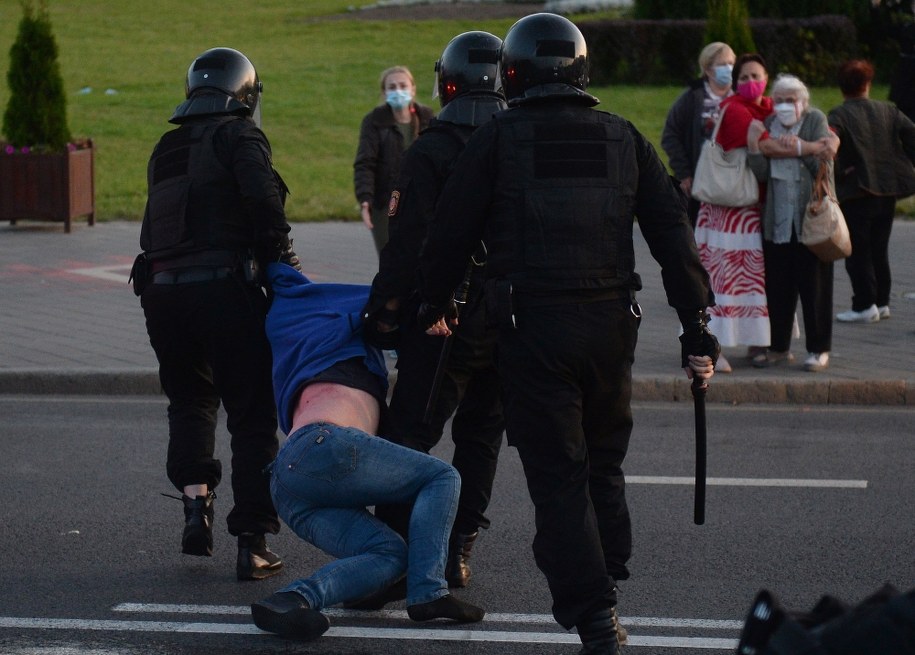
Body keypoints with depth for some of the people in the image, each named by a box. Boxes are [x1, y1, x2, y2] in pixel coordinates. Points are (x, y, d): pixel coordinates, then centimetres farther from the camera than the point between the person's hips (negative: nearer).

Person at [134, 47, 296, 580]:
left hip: (163, 291, 5)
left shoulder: (167, 151, 21)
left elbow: (158, 227, 16)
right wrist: (280, 257, -3)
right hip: (223, 289, -5)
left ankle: (195, 498, 5)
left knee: (190, 401, 25)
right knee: (252, 415, 3)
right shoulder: (237, 136, 1)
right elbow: (262, 198, -17)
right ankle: (252, 544, 0)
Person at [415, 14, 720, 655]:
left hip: (533, 330, -3)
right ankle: (604, 586, 27)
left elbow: (450, 233, 3)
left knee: (558, 477, 0)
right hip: (612, 325, 3)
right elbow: (674, 235, 4)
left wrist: (434, 306, 21)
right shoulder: (623, 138, 8)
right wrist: (698, 330, 7)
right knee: (603, 467, 21)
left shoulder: (497, 139, -1)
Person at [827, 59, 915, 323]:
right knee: (879, 249, 16)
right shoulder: (888, 111, 6)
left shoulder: (839, 115, -10)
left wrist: (838, 172, -19)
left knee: (858, 252, 1)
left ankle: (865, 305, -1)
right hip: (887, 192, 5)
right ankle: (881, 302, 19)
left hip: (855, 192, -5)